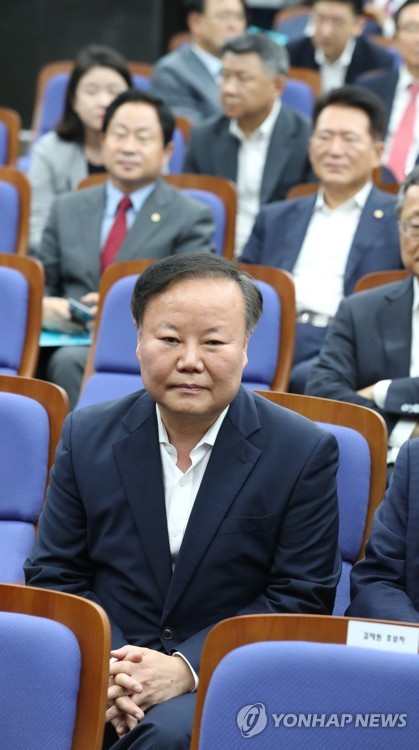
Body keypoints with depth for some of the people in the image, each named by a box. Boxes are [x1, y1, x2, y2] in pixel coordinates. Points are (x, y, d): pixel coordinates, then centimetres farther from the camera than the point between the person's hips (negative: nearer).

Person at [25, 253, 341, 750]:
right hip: (103, 663, 2)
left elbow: (301, 599, -4)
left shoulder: (305, 453, -3)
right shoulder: (88, 436, 6)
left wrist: (185, 667, -17)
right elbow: (53, 575, 7)